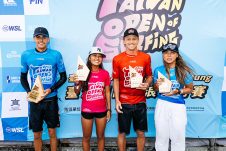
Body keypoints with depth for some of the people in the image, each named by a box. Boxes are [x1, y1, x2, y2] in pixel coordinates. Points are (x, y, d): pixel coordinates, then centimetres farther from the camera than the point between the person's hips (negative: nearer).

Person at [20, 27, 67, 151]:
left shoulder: (56, 55, -7)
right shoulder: (26, 55, -2)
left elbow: (63, 77, 1)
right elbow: (23, 77, 8)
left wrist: (51, 89, -14)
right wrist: (28, 91, -10)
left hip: (51, 99, -1)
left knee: (52, 132, 11)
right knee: (37, 134, 11)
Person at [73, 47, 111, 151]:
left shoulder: (105, 73, -3)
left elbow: (107, 92, 3)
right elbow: (77, 92, -2)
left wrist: (109, 109, 2)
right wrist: (76, 83, -22)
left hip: (101, 110, 1)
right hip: (87, 110, -1)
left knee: (100, 136, 16)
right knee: (86, 137, 13)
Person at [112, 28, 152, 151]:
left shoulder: (146, 57, 1)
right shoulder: (117, 59, -3)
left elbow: (149, 76, 10)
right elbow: (116, 81, 0)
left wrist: (147, 84, -13)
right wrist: (117, 100, -6)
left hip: (140, 102, 2)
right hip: (124, 102, -1)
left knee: (141, 132, 12)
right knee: (122, 132, 10)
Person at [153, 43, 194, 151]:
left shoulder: (184, 71, -6)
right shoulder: (158, 70, -1)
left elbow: (190, 89, 3)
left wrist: (177, 91, -14)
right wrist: (157, 86, -12)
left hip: (178, 106, -1)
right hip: (162, 105, 2)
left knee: (178, 136, 8)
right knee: (161, 135, 13)